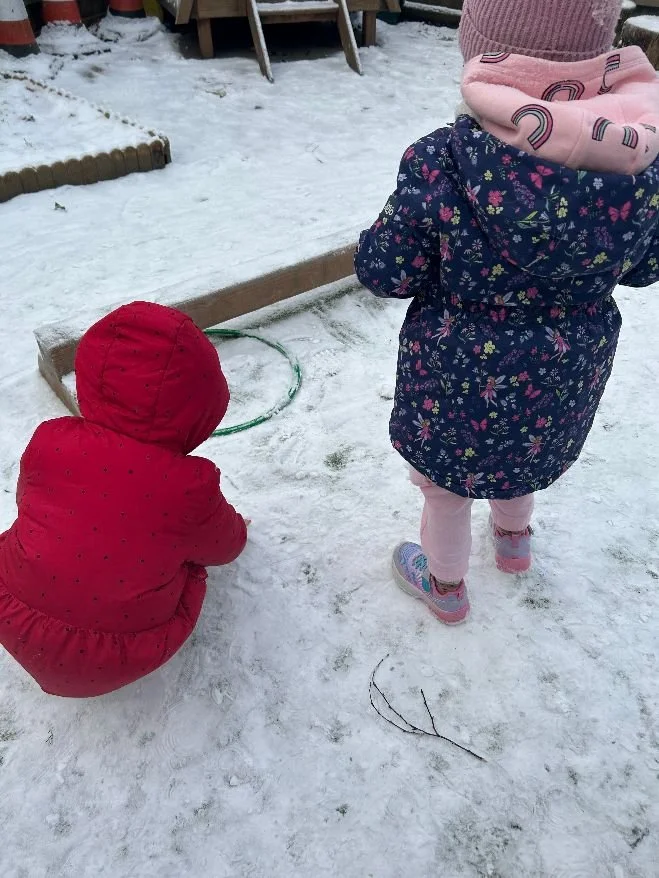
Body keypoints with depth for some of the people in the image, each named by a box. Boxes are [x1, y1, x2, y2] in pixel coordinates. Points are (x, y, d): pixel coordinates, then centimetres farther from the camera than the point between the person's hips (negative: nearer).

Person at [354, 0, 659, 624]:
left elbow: (383, 275, -17)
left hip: (463, 379, -4)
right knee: (522, 453, 34)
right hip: (569, 377, 5)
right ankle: (514, 541, 62)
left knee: (448, 484, 23)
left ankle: (445, 588, 48)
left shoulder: (442, 161, -28)